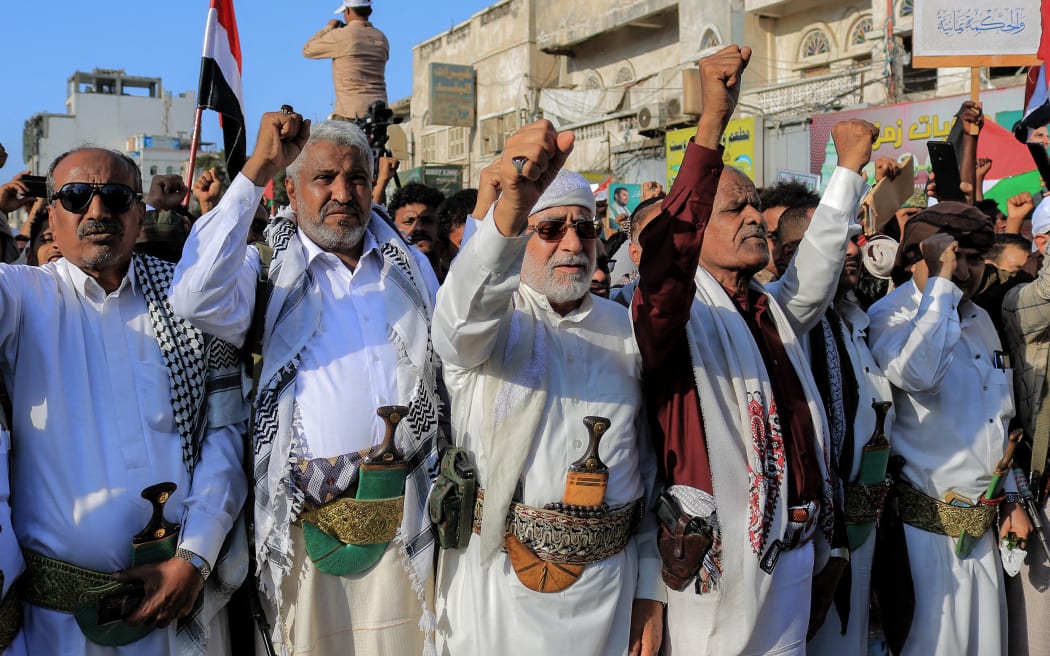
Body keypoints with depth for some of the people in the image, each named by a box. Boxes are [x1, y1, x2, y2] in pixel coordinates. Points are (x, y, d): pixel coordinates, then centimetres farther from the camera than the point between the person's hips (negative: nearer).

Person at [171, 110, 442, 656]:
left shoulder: (412, 267, 13)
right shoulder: (270, 269, 1)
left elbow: (446, 370, 16)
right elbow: (196, 300, -21)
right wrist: (256, 170, -20)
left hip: (402, 512, 3)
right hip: (306, 514, -2)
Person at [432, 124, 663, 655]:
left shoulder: (625, 328, 6)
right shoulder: (494, 317, -4)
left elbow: (651, 463, 7)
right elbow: (463, 316, -31)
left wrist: (650, 590, 5)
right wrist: (512, 205, -49)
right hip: (499, 579, -2)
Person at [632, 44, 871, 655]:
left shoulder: (773, 310, 14)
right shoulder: (675, 310, -11)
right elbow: (668, 254, -30)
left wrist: (852, 166, 20)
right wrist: (712, 122, -38)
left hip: (796, 553, 8)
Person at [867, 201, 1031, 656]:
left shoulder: (980, 320, 13)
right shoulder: (888, 315, -10)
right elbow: (917, 373, -34)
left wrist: (1011, 497, 18)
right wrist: (942, 281, -23)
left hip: (982, 526, 7)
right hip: (925, 521, -7)